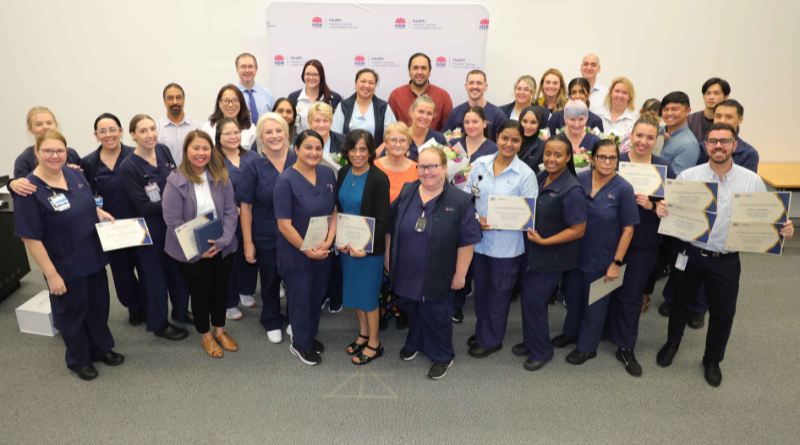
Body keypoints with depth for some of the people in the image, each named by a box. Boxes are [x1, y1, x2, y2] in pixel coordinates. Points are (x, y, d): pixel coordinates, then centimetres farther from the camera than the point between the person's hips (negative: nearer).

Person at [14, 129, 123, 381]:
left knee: (99, 305, 20)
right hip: (65, 267, -6)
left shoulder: (74, 174, -1)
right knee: (71, 312, 14)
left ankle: (102, 349, 42)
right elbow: (30, 238, -19)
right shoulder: (30, 190, -19)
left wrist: (100, 213, -5)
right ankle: (78, 360, 36)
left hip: (94, 258, 6)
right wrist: (51, 274, -19)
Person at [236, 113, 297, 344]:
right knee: (270, 281, 16)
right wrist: (248, 242, -8)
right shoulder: (254, 167, -8)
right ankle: (272, 323, 39)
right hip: (266, 238, -1)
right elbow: (245, 206, -6)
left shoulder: (298, 161, -4)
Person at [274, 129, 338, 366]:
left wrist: (329, 241, -10)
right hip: (297, 254, -5)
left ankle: (310, 336, 45)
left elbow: (334, 211, 3)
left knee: (316, 295, 21)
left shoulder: (328, 174, -2)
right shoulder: (286, 181, -19)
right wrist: (307, 250, -17)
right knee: (300, 299, 13)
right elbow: (284, 224, -20)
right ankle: (301, 344, 35)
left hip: (323, 252, 5)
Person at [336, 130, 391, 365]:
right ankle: (363, 334, 38)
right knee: (354, 290, 17)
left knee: (368, 294, 5)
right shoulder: (342, 174, 2)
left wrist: (365, 246, -22)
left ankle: (374, 344, 24)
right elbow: (338, 209, 8)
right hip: (346, 245, 6)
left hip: (370, 247, -6)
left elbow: (383, 219, -16)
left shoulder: (379, 178, -16)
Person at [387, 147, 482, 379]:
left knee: (437, 316, 12)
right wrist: (388, 256, 10)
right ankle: (414, 343, 50)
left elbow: (467, 242, -11)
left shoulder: (460, 201, -14)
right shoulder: (406, 193, -1)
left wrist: (460, 274, -10)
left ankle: (442, 356, 36)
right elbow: (390, 228, 9)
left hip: (438, 277, -4)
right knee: (411, 310, 23)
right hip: (406, 272, 4)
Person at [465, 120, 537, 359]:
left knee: (499, 293, 13)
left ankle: (490, 340, 31)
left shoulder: (526, 174, -11)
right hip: (479, 239, 4)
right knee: (481, 288, 19)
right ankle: (481, 331, 41)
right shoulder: (480, 164, 0)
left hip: (506, 244, -4)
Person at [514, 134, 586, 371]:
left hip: (552, 256, -7)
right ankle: (530, 342, 38)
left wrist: (544, 241, -21)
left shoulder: (571, 190, -21)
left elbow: (578, 229, -20)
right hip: (531, 251, 7)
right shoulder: (540, 177, 0)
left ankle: (541, 350, 25)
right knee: (527, 298, 16)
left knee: (533, 301, 2)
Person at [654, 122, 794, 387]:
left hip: (726, 260, 1)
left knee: (723, 313, 12)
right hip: (689, 253, 0)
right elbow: (671, 210, -4)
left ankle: (713, 360, 37)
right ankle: (671, 344, 44)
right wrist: (661, 210, -27)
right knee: (680, 302, 18)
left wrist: (783, 230, -19)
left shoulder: (752, 181, -2)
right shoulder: (688, 176, -4)